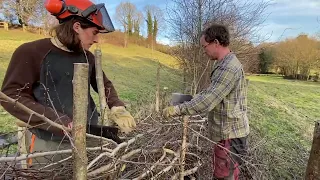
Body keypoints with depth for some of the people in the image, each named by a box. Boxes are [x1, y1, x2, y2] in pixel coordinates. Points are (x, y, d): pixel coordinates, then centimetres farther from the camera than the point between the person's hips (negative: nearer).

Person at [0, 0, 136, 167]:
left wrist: (117, 108, -3)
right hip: (48, 144, -4)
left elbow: (104, 85, 16)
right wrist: (63, 123, -21)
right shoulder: (31, 52, -9)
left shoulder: (87, 57, 6)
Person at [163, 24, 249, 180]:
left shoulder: (229, 68, -24)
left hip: (229, 134, -10)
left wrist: (177, 110, -23)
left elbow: (207, 102, -29)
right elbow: (211, 92, 17)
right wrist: (193, 98, 8)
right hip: (229, 131, 10)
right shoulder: (225, 64, 9)